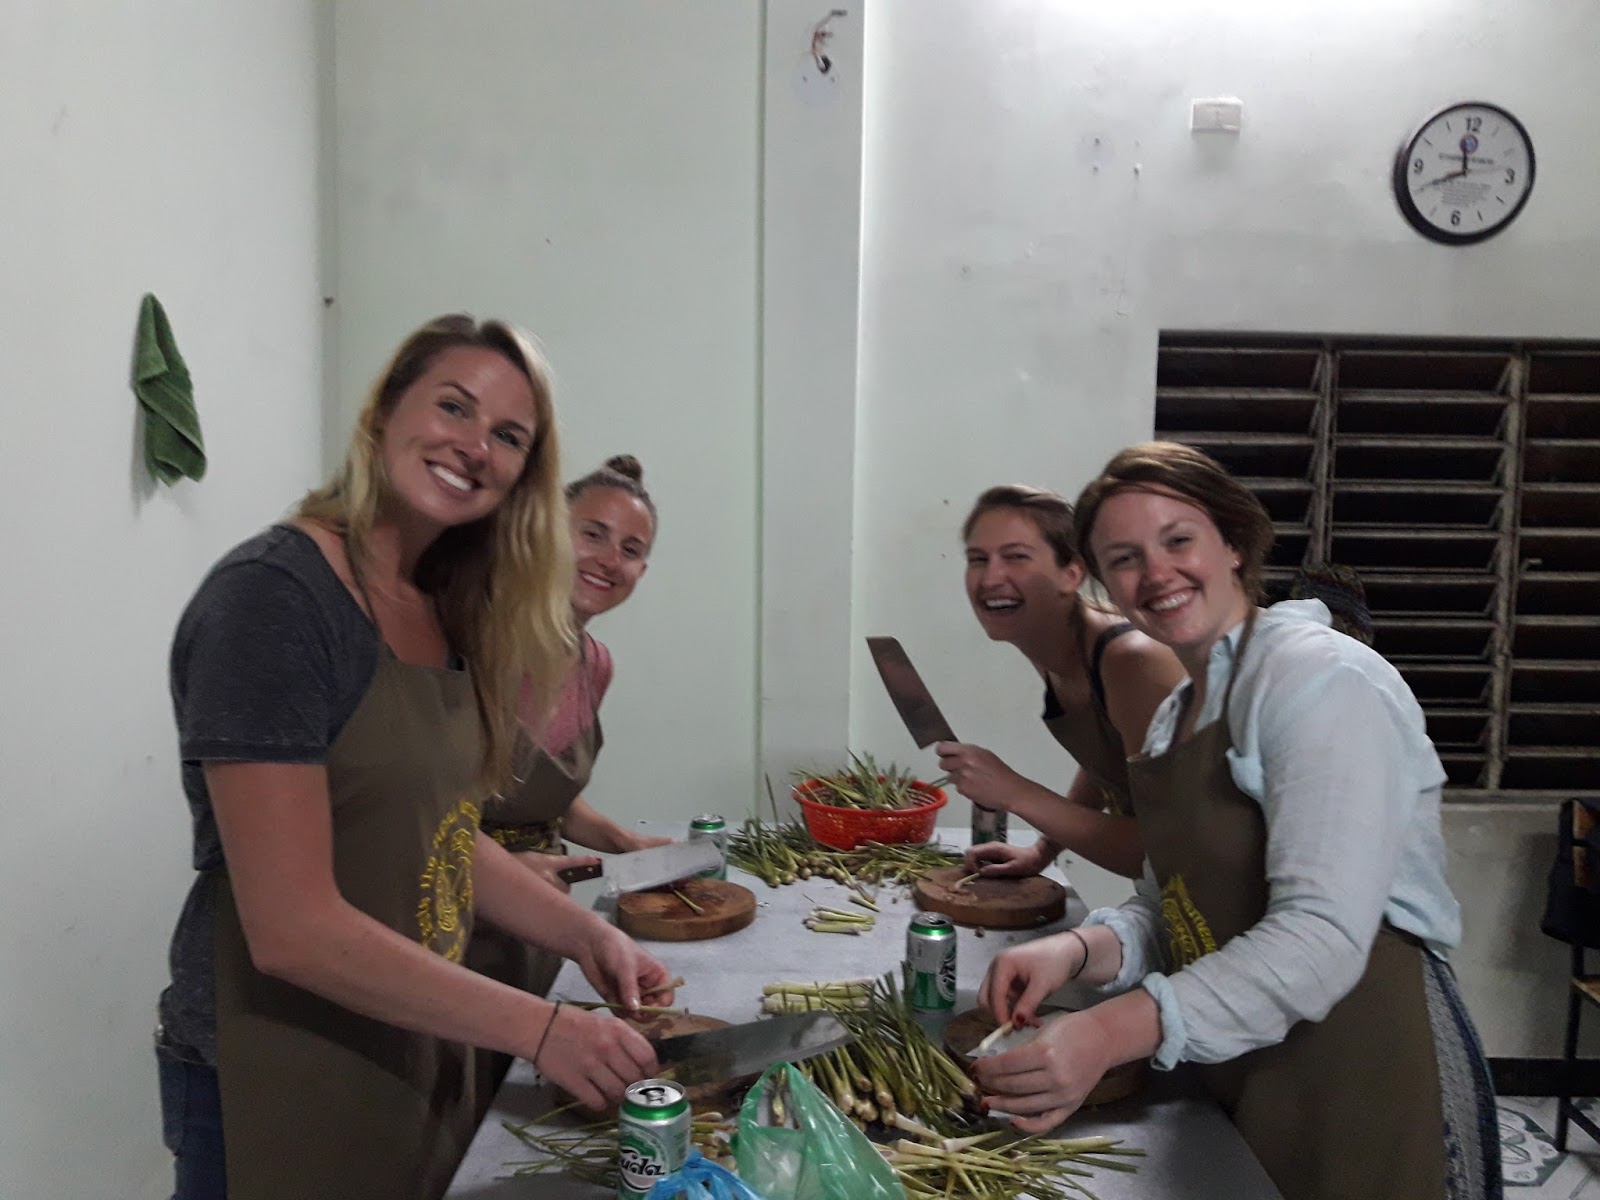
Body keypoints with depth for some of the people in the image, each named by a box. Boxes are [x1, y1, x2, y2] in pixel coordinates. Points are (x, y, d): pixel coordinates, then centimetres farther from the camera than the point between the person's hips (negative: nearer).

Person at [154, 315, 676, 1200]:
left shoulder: (442, 612, 3)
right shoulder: (271, 597, -21)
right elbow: (293, 930, -24)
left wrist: (585, 936, -2)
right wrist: (538, 1028, -22)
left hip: (417, 1058, 8)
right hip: (280, 1086, -7)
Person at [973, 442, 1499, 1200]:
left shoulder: (1324, 681, -18)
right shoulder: (1175, 713, 8)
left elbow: (1320, 936, -27)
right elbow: (1177, 910, 7)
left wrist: (1114, 1032, -36)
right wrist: (1079, 951, -13)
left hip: (1363, 1083, -7)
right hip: (1234, 1078, 8)